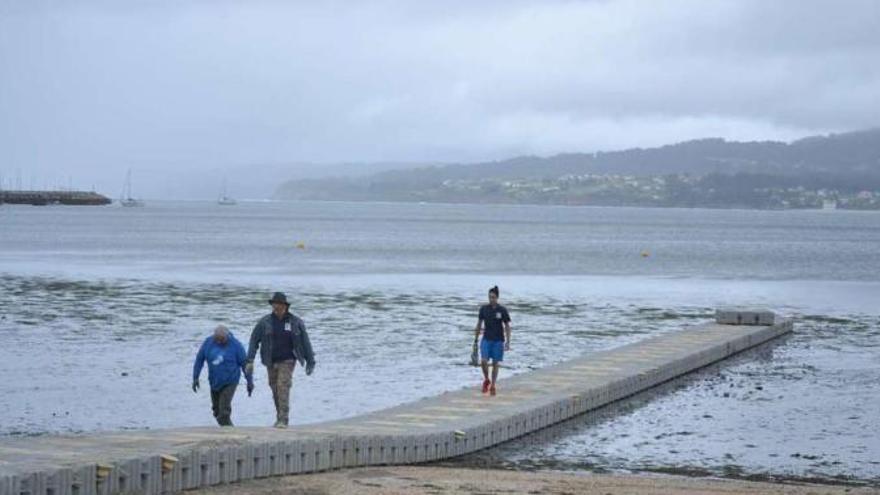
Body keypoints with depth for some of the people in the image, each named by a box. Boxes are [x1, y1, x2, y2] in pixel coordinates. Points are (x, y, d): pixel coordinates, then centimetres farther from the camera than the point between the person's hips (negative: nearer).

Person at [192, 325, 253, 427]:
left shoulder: (235, 345, -13)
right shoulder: (208, 342, -6)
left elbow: (245, 363, -6)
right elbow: (199, 360, 3)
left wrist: (250, 381, -2)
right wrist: (195, 378, 1)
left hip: (230, 382, -5)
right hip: (214, 382, 5)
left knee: (224, 410, -17)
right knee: (217, 410, 13)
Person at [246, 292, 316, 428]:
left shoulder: (295, 322, -4)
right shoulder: (265, 322, -3)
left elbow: (305, 342, 3)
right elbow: (254, 340, -1)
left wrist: (310, 362, 5)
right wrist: (250, 360, -10)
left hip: (287, 361, -3)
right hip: (271, 362, 3)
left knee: (283, 386, -16)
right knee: (275, 389, 9)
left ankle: (283, 419, -17)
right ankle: (280, 417, 26)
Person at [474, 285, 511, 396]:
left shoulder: (502, 310, -5)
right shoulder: (484, 309, 1)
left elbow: (507, 326, -1)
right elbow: (479, 324, 10)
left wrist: (508, 342, -6)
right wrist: (476, 339, 10)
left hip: (498, 340, -1)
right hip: (486, 339, 1)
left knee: (495, 363, 3)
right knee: (484, 361, -14)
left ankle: (492, 386, 16)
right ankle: (486, 380, 11)